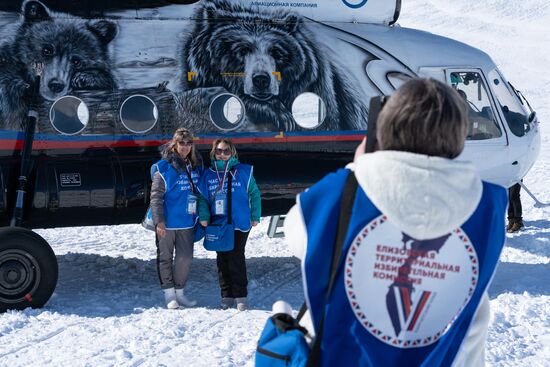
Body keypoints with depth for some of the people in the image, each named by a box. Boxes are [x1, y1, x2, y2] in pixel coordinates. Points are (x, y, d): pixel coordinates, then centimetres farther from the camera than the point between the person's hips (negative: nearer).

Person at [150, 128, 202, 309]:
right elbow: (156, 197, -13)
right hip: (167, 223, -5)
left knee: (186, 258, 7)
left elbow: (199, 191, 18)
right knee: (165, 258, 6)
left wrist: (201, 216, 16)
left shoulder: (196, 166, 6)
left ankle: (179, 291, 21)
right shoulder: (163, 168, -12)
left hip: (187, 222, 5)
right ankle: (169, 294, 15)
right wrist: (158, 220, -18)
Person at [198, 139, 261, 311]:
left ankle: (241, 296, 4)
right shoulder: (208, 175, 7)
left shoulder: (243, 171, 0)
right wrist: (204, 216, -7)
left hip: (239, 223, -3)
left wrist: (255, 216, 1)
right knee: (222, 259, 7)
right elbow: (203, 198, 8)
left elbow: (254, 193, 6)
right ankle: (227, 296, 16)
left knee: (236, 258, -6)